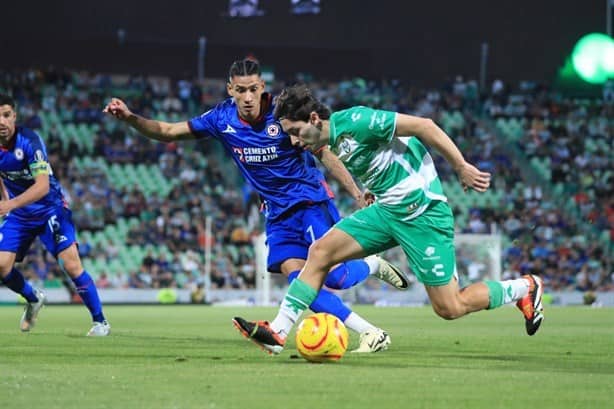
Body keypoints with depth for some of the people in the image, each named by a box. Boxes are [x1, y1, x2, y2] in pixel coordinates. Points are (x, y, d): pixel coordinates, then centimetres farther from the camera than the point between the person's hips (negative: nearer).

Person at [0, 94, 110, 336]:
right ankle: (33, 300, 25)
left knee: (71, 264, -17)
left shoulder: (29, 141, -25)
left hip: (50, 208, -5)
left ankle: (100, 321, -3)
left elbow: (42, 185, -33)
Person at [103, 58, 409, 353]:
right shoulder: (221, 119, -3)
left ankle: (374, 266, 16)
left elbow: (323, 153, -8)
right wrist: (129, 118, -14)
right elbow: (167, 132, 2)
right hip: (278, 214, 4)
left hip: (312, 202, -4)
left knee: (331, 276, -19)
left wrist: (358, 194, -13)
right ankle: (370, 333, -11)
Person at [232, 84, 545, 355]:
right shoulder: (330, 144, 6)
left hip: (421, 210, -9)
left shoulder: (353, 122, -20)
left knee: (449, 309, -3)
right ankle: (278, 331, -1)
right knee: (320, 251, -3)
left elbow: (423, 126, -19)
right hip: (386, 209, 9)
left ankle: (525, 289, 18)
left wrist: (463, 168, -17)